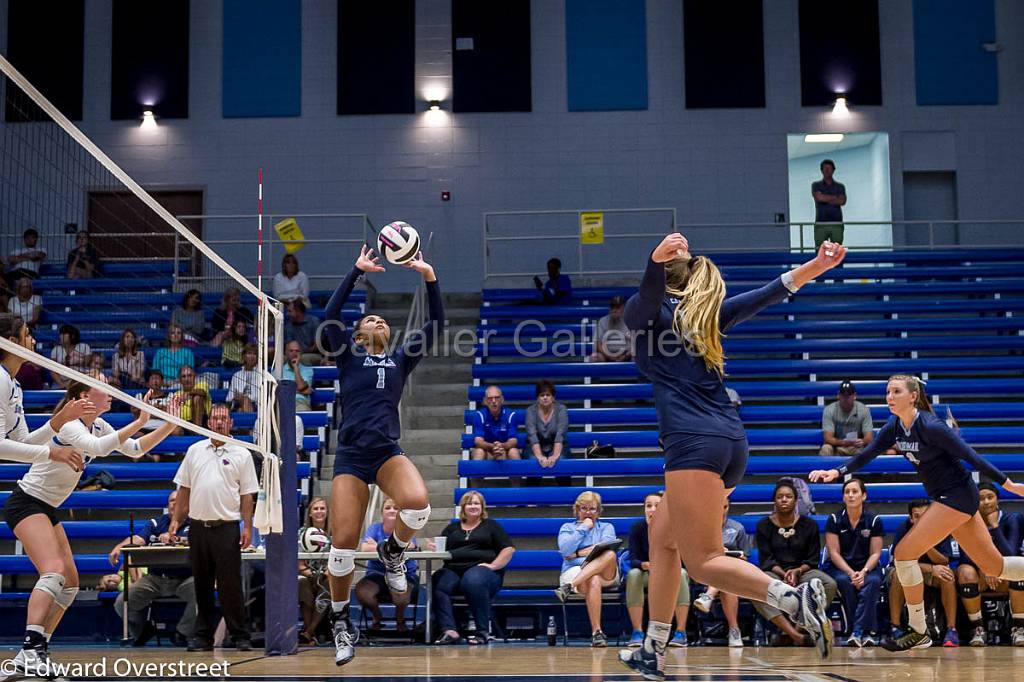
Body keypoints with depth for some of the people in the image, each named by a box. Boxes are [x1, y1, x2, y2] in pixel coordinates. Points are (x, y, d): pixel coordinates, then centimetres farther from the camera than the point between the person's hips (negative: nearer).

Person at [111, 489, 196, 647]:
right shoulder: (156, 523, 13)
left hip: (183, 579, -3)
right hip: (154, 578, 3)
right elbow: (139, 539, -3)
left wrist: (172, 537, -28)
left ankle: (182, 633, -9)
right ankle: (141, 631, 19)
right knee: (121, 603, -12)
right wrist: (119, 547, -22)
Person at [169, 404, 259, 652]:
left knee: (230, 584, -5)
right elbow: (183, 489, 14)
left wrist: (247, 527, -7)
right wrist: (176, 520, 7)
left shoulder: (241, 455, 3)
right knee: (202, 584, 8)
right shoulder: (194, 451, 11)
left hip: (227, 527, -3)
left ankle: (240, 636, 1)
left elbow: (247, 495, 1)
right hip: (198, 526, 3)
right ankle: (203, 635, 15)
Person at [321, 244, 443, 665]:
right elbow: (330, 316, -4)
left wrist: (430, 277, -1)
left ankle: (393, 551, 3)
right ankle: (342, 623, 14)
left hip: (388, 454, 2)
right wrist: (357, 271, -7)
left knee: (417, 504, -31)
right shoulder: (348, 357, 11)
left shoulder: (400, 360, 17)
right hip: (351, 457, -1)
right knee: (343, 544, -8)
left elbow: (435, 327, 8)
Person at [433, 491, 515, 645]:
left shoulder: (491, 525, 18)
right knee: (437, 585, -32)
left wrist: (493, 565, -7)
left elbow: (509, 549, 8)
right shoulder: (452, 528, 27)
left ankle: (483, 632, -34)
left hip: (480, 569, -3)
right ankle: (449, 631, -40)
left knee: (473, 581, -40)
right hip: (453, 569, 3)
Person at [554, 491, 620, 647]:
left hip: (606, 573, 2)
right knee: (594, 582, -40)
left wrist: (577, 553, -4)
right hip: (575, 571, -1)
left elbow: (607, 546, 0)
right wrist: (583, 528, 4)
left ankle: (569, 587, -44)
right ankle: (596, 632, -44)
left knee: (610, 554, -36)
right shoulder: (567, 527, 22)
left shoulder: (606, 527, 24)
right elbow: (565, 549, 0)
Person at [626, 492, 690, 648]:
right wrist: (645, 565, -43)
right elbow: (632, 560, -19)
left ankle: (681, 633, -30)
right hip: (647, 575, 1)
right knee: (633, 574, -31)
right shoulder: (637, 528, -13)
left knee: (680, 573, -33)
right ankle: (637, 632, -28)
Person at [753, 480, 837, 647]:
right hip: (774, 572, -1)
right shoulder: (764, 525, 5)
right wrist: (783, 574, -20)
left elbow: (812, 559, 4)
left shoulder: (809, 525, 8)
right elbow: (766, 559, -1)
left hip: (802, 571, 1)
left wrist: (797, 571, -16)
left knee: (830, 585, -30)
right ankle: (795, 635, -44)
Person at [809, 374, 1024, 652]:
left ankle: (918, 632, 1)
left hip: (957, 495, -8)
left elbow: (970, 455, -18)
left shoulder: (930, 426, -21)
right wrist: (837, 472, -12)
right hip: (945, 497, 8)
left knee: (904, 553, -10)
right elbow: (867, 454, 3)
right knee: (994, 567, 13)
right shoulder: (895, 427, 2)